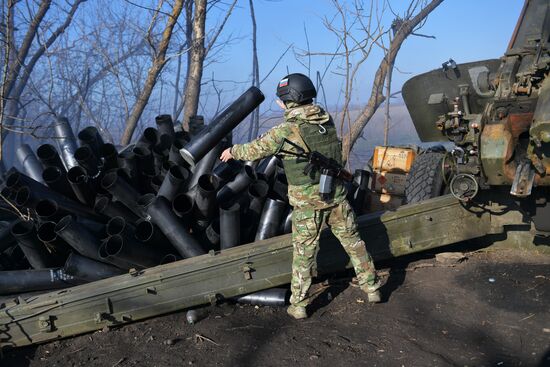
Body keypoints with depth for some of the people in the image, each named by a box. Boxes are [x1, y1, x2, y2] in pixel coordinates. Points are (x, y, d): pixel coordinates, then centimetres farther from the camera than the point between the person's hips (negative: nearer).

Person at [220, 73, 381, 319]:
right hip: (336, 195, 4)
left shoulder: (286, 131, -14)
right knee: (353, 242, 18)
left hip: (307, 202, -4)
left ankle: (298, 305, 16)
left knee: (303, 253, 8)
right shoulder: (327, 120, 1)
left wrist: (233, 151, 17)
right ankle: (371, 288, 29)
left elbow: (255, 150, -3)